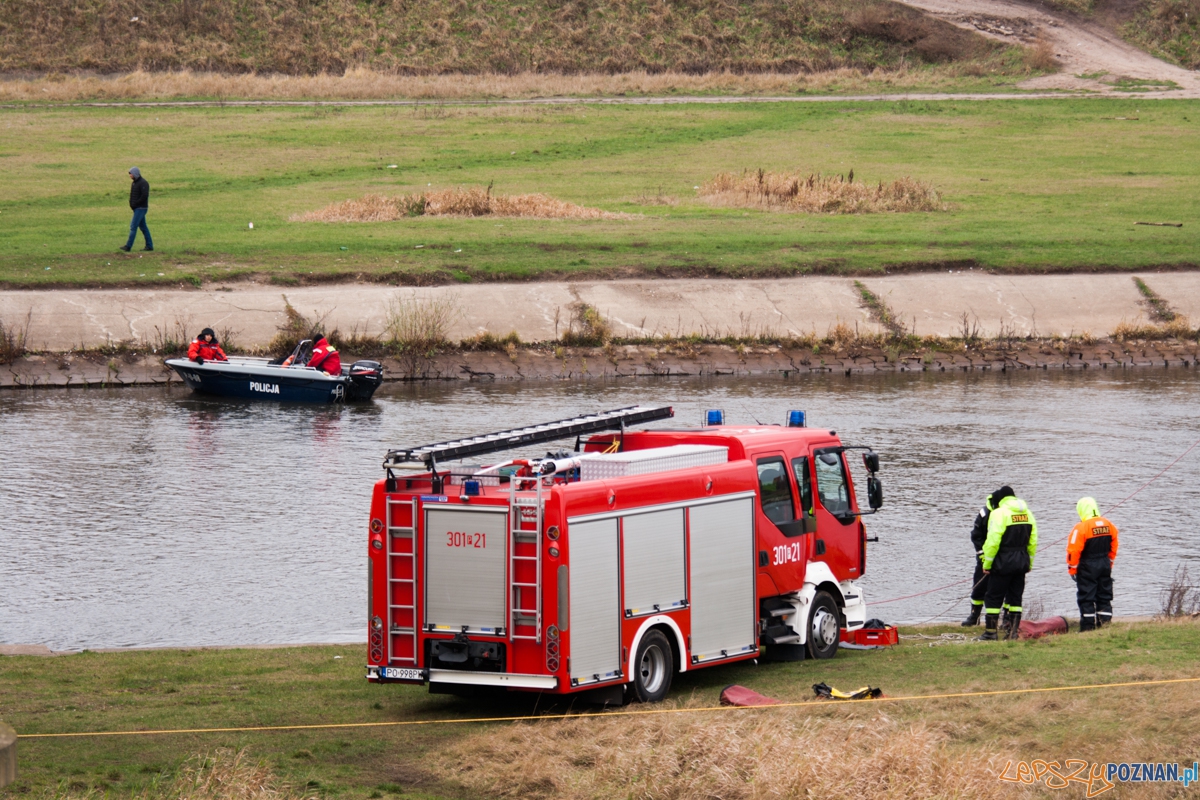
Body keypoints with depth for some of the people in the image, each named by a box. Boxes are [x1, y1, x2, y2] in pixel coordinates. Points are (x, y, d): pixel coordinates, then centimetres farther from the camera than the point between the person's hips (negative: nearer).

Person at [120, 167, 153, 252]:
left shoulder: (143, 183, -15)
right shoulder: (135, 183, 15)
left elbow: (145, 196, -24)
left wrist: (135, 204, -18)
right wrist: (131, 204, 4)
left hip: (141, 208, -10)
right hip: (137, 208, 10)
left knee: (133, 226, -11)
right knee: (143, 226, 12)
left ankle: (128, 246, -12)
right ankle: (149, 245, 16)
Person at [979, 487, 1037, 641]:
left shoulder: (999, 513, -12)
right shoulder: (1027, 513, 8)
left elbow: (993, 541, -17)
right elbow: (1033, 542, 9)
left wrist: (987, 563, -10)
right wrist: (1029, 562, 17)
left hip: (1003, 562, -6)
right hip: (1021, 562, 6)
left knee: (994, 598, 2)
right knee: (1015, 597, 12)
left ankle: (990, 632, 2)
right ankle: (1013, 631, 11)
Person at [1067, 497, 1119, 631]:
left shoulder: (1081, 528, -17)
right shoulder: (1108, 525, 3)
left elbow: (1074, 551, -16)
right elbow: (1113, 546, 12)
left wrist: (1072, 569, -6)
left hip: (1087, 567, -6)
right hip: (1105, 565, 6)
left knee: (1086, 599, 1)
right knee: (1104, 597, 13)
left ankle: (1088, 627, 0)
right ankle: (1106, 624, 12)